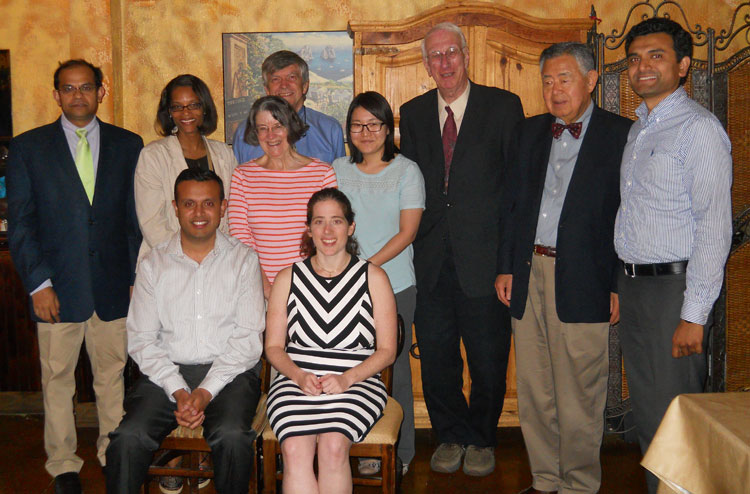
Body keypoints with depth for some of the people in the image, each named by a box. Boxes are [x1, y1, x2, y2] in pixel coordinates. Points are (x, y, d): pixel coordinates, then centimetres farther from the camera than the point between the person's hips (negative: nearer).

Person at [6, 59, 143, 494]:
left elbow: (138, 217, 7)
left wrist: (137, 277, 2)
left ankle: (114, 454, 26)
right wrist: (39, 283, -7)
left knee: (113, 376, 9)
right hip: (58, 287, 0)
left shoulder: (129, 145, 7)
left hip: (114, 287, 1)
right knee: (57, 379, 8)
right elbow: (20, 223, 1)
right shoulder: (28, 147, 4)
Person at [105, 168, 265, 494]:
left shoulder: (243, 260, 5)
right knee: (128, 439, -25)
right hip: (166, 373, 1)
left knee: (232, 437, -29)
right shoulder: (153, 265, 9)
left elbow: (249, 337, -2)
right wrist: (178, 391, -11)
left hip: (230, 372, -1)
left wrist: (207, 390, -14)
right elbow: (141, 339, 3)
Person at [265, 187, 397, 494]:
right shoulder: (289, 278, 13)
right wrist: (299, 376, -8)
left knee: (333, 445, -31)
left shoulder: (373, 278, 8)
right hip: (297, 382, 1)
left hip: (356, 382, -1)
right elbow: (273, 346, 12)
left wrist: (346, 379, -10)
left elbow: (387, 350, 6)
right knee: (295, 450, -29)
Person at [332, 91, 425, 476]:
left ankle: (399, 453, 16)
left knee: (394, 367, 1)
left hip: (395, 285, -2)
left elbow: (407, 232, -5)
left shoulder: (406, 170, 2)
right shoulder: (338, 170, 10)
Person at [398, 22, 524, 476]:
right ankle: (452, 436, 30)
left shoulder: (504, 106, -1)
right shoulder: (413, 114, 10)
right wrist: (415, 237, 3)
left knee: (488, 359, 7)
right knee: (436, 356, 10)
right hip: (431, 259, 3)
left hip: (484, 256, -3)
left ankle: (482, 440, 29)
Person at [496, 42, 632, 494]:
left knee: (579, 396, 3)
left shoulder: (621, 134, -2)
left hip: (582, 282, -5)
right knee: (535, 392, 12)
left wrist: (620, 286, -10)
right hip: (529, 275, 5)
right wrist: (506, 266, 10)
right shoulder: (532, 131, 14)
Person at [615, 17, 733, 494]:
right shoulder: (639, 129, 15)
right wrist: (621, 289, 9)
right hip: (633, 282, 8)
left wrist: (694, 314, -19)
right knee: (645, 411, 16)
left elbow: (714, 225, -16)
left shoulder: (699, 127, -11)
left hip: (673, 286, -8)